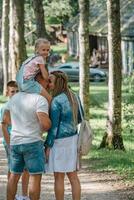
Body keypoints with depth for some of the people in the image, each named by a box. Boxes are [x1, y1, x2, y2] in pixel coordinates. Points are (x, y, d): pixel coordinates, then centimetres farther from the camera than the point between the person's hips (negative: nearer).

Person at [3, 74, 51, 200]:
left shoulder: (15, 97, 8)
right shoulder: (40, 99, -14)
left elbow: (6, 119, 16)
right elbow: (45, 123, -24)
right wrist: (44, 128, -2)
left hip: (15, 142, 6)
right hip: (32, 142, -6)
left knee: (14, 175, 16)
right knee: (35, 177, -1)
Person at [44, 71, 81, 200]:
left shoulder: (56, 101, -18)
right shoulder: (72, 97, 6)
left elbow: (53, 127, -18)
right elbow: (79, 118, 15)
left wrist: (48, 147, -12)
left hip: (60, 141, -8)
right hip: (72, 139, 8)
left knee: (58, 177, 3)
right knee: (73, 176, 10)